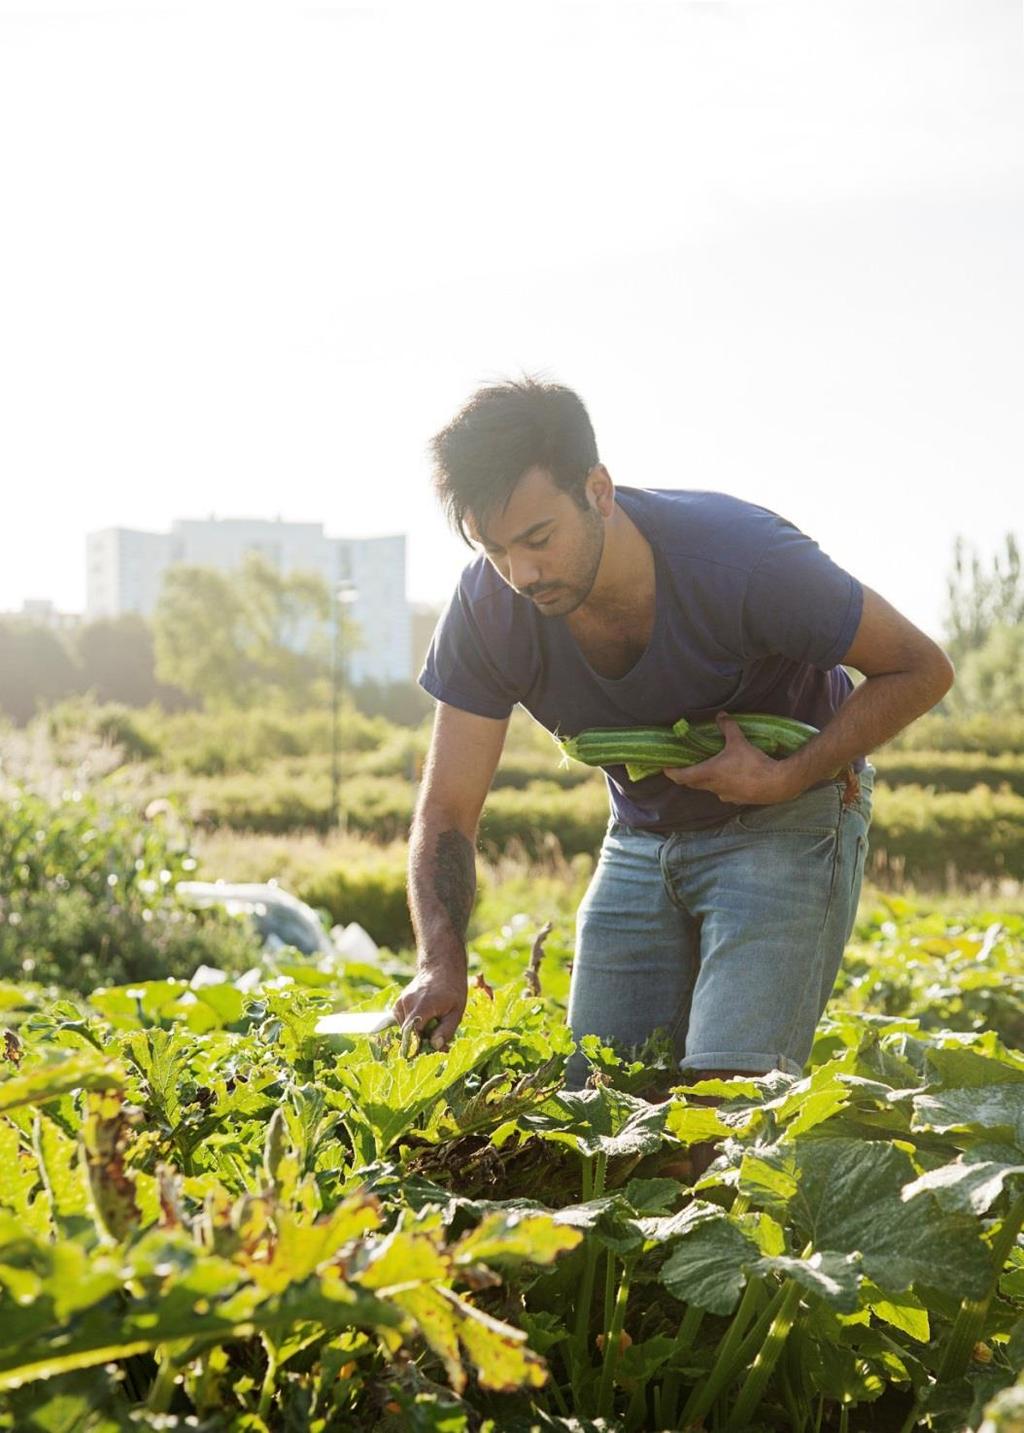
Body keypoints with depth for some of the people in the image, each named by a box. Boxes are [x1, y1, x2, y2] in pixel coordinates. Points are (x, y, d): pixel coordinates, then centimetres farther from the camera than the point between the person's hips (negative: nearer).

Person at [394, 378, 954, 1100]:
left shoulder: (738, 559, -30)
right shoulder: (489, 607, -19)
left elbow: (921, 669, -17)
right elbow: (448, 810, -14)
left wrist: (787, 779, -26)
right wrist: (441, 963, -30)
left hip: (788, 818, -4)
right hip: (643, 837, 5)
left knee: (729, 1090, -20)